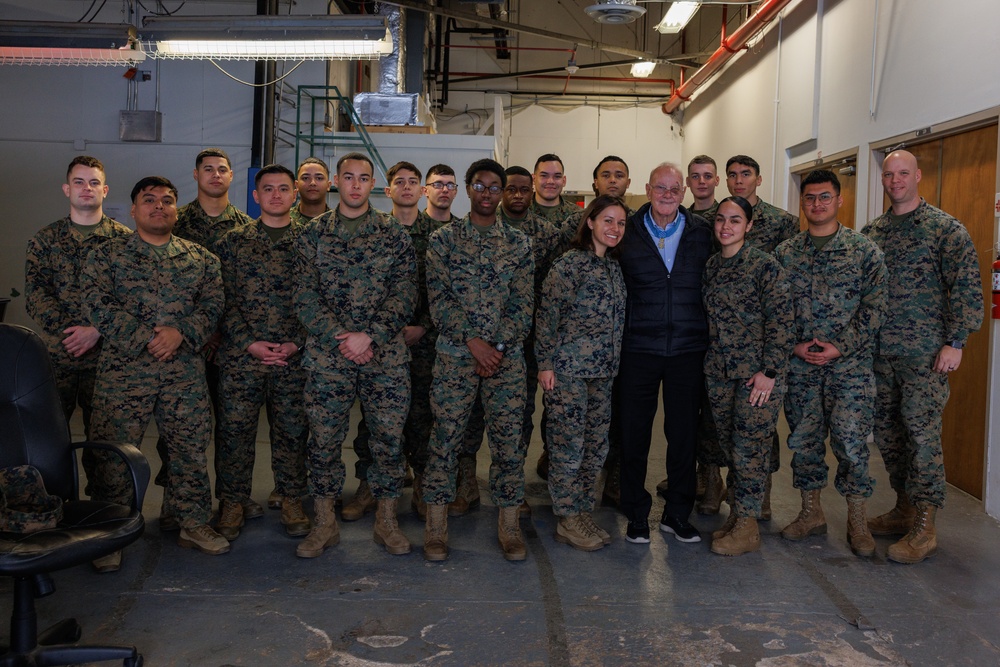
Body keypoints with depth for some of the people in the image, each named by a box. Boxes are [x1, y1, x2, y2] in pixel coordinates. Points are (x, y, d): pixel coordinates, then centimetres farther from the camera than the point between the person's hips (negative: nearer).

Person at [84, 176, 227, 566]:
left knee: (191, 448, 7)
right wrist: (146, 338, -15)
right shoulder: (107, 256, 5)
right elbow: (98, 305, -7)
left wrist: (180, 332, -15)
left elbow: (213, 303, 3)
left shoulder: (200, 258, 12)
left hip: (186, 372, 2)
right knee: (115, 453, 1)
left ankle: (193, 523, 21)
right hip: (124, 370, -2)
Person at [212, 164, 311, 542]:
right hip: (241, 356, 0)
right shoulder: (232, 242, 7)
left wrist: (296, 343, -8)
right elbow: (223, 301, 2)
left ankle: (291, 500, 22)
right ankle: (232, 502, 18)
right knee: (234, 430, 3)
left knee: (292, 431, 7)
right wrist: (249, 343, -9)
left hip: (295, 357, 0)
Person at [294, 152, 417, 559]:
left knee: (389, 439, 4)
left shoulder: (393, 234, 6)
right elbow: (306, 298, 0)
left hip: (386, 356, 0)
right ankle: (324, 524, 19)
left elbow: (405, 294, -2)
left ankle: (386, 522, 20)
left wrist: (369, 336, -14)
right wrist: (341, 339, -12)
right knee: (324, 440, 4)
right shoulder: (313, 234, 6)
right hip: (327, 355, 0)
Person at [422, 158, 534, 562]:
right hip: (454, 354, -1)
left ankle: (508, 524, 14)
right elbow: (439, 300, -3)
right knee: (445, 438, 1)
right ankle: (436, 525, 13)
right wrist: (472, 341, -13)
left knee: (508, 440, 2)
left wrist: (497, 346, -9)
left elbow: (524, 305, 3)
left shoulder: (518, 244, 8)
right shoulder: (443, 239, 5)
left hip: (507, 357, 1)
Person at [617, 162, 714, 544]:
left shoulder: (703, 233, 4)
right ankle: (637, 516, 19)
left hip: (687, 349, 1)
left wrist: (707, 336, 2)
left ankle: (677, 515, 23)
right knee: (634, 434, 5)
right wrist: (617, 335, 0)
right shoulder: (627, 233, 2)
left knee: (684, 435, 8)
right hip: (639, 350, -1)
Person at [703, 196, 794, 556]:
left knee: (749, 446, -2)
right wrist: (709, 361, 12)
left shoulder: (765, 265, -9)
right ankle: (735, 515, 23)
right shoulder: (710, 265, 9)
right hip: (719, 372, 6)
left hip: (756, 373, -6)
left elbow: (781, 319, -12)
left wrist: (769, 371, -15)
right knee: (729, 445, 11)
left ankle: (747, 526, 9)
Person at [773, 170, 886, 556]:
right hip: (799, 363, 3)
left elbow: (875, 307, -4)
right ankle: (811, 513, 23)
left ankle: (857, 520, 9)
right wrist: (794, 345, -7)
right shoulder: (785, 253, 8)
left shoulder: (864, 250, 1)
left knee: (851, 440, -6)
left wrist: (840, 347, -12)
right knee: (803, 438, 8)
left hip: (850, 363, -3)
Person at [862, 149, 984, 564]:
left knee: (922, 434, -5)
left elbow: (966, 288, -8)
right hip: (879, 352, 6)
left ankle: (924, 528, 3)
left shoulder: (945, 228, -3)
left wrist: (955, 343, -14)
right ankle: (904, 509, 25)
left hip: (925, 354, -6)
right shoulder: (871, 232, 12)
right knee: (886, 432, 10)